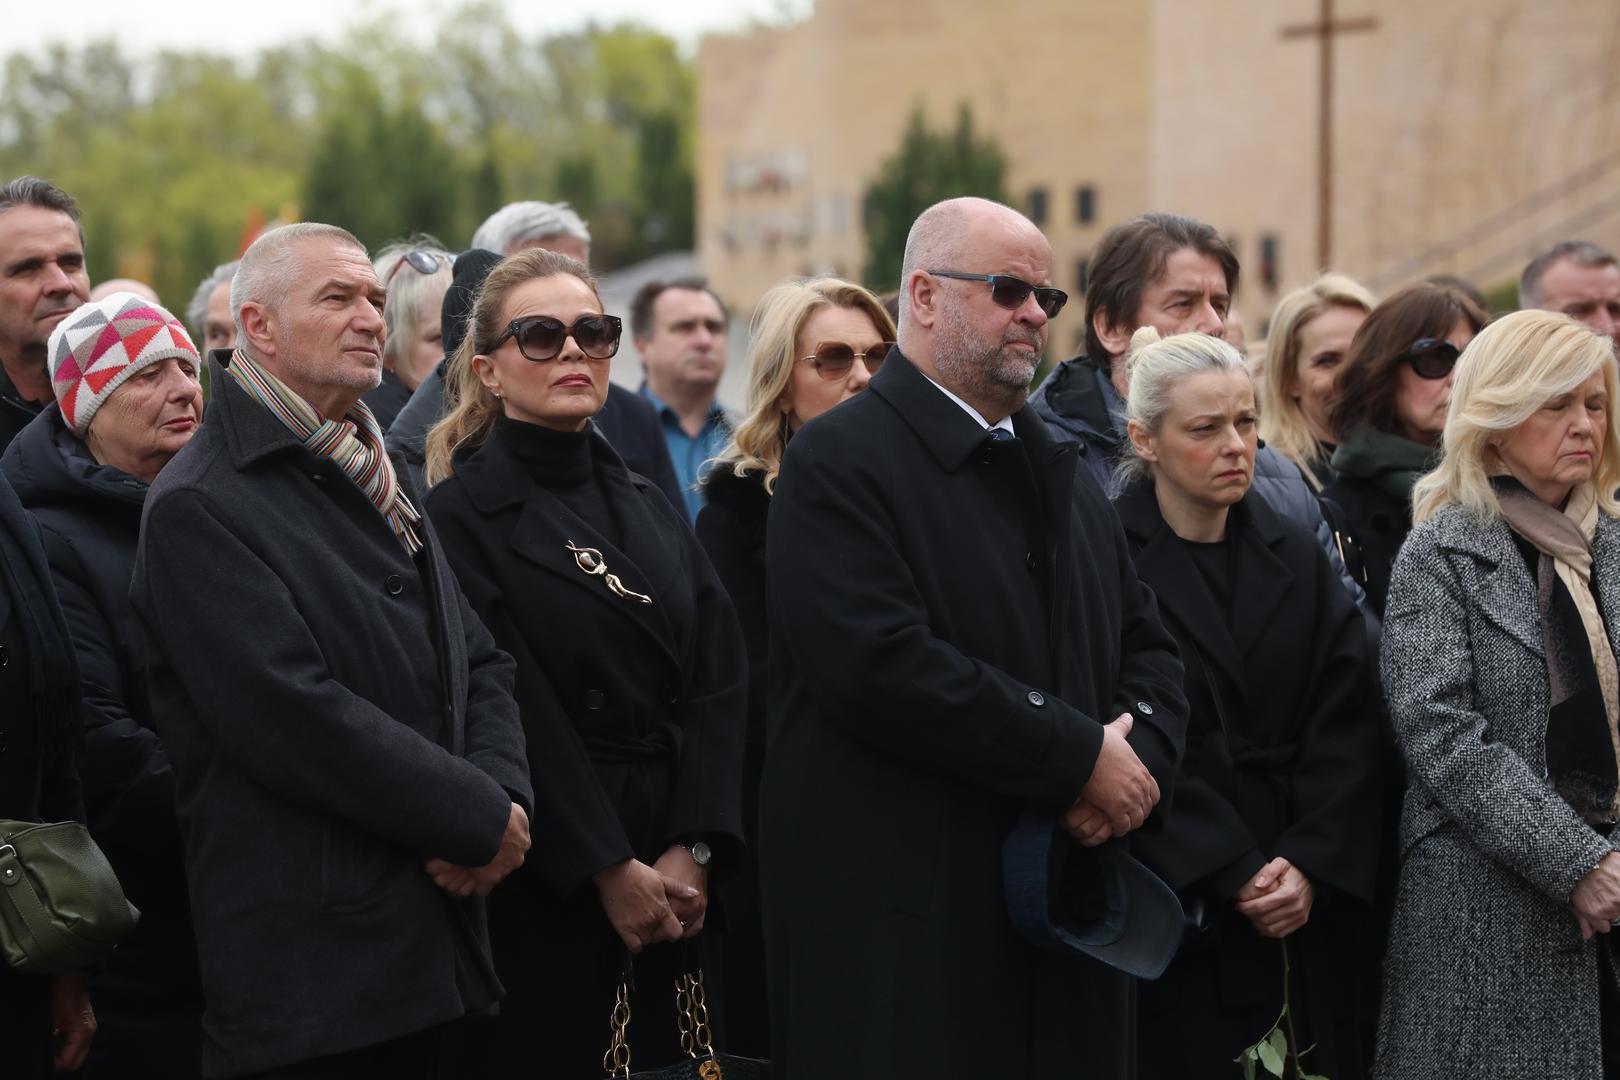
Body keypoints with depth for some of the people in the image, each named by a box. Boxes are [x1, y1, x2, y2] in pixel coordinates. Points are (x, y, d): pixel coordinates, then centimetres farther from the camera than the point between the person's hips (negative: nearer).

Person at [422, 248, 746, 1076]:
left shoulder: (645, 508, 13)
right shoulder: (460, 517, -7)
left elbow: (718, 682, 4)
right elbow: (510, 716, -13)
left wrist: (693, 850, -9)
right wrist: (610, 871, -15)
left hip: (677, 886, 6)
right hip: (542, 893, -5)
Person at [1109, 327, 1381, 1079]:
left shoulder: (1297, 558, 11)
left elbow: (1343, 727, 4)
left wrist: (1312, 863, -9)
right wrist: (1235, 875, -14)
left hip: (1306, 908, 4)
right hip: (1174, 913, -4)